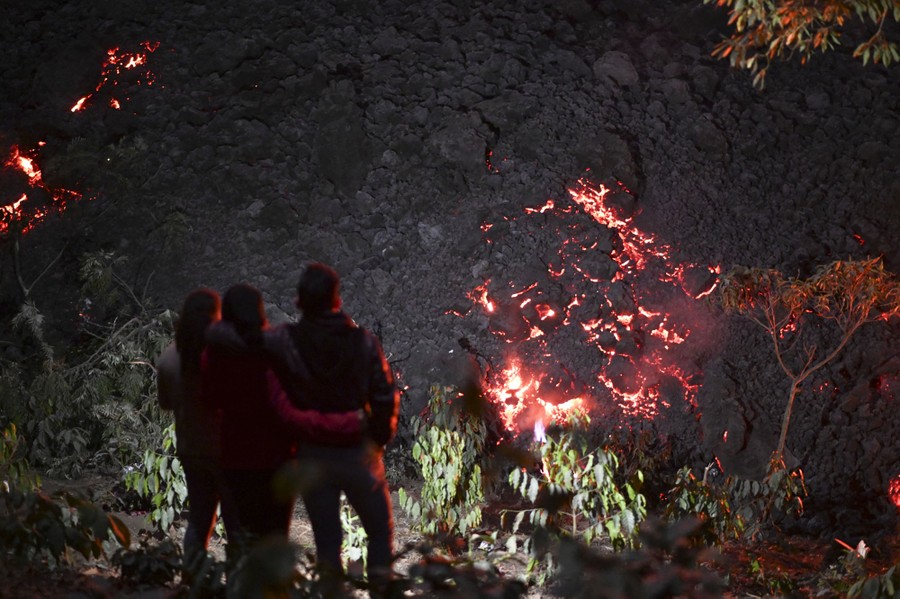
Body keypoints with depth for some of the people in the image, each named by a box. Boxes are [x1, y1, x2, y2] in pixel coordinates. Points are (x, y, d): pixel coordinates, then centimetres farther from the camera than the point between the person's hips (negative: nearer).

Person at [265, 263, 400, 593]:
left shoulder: (285, 341, -15)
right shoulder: (364, 342, -13)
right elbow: (386, 399, -11)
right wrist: (379, 438, 4)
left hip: (311, 455, 1)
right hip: (359, 452, 0)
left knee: (326, 535, 14)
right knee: (380, 530, 18)